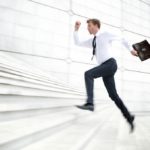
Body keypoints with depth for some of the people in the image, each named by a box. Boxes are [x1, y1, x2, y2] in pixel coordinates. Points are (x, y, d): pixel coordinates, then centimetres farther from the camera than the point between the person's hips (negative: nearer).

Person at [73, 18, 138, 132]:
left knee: (88, 74, -25)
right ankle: (129, 118, 11)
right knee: (113, 95, 3)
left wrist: (131, 50, 22)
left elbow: (122, 39, 17)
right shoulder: (92, 41, 23)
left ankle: (90, 103, -32)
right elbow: (77, 43, 18)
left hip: (110, 64, -7)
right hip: (104, 67, 7)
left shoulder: (105, 34, 6)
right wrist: (76, 29, 10)